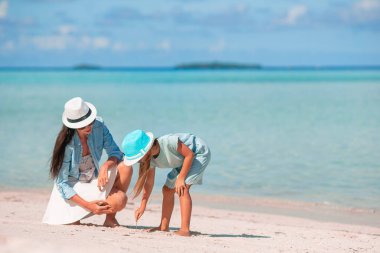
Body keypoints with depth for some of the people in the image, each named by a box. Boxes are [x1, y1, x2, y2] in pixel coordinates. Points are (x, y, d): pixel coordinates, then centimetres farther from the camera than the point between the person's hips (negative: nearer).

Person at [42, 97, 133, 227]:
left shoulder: (98, 126, -13)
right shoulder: (67, 144, -24)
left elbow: (116, 153, -7)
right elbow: (61, 183, -21)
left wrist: (105, 166, -31)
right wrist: (88, 205, -28)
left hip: (94, 181, 5)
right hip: (72, 188, -5)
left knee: (125, 167, -21)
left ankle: (110, 219, -9)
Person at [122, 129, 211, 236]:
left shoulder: (168, 142, -37)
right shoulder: (150, 159, -12)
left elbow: (190, 154, -28)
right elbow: (149, 182, -3)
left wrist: (181, 178, -25)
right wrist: (142, 207, -4)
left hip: (200, 153, -9)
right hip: (183, 160, 9)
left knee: (181, 188, -23)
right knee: (167, 189, 9)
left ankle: (185, 229, -25)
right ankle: (164, 227, 21)